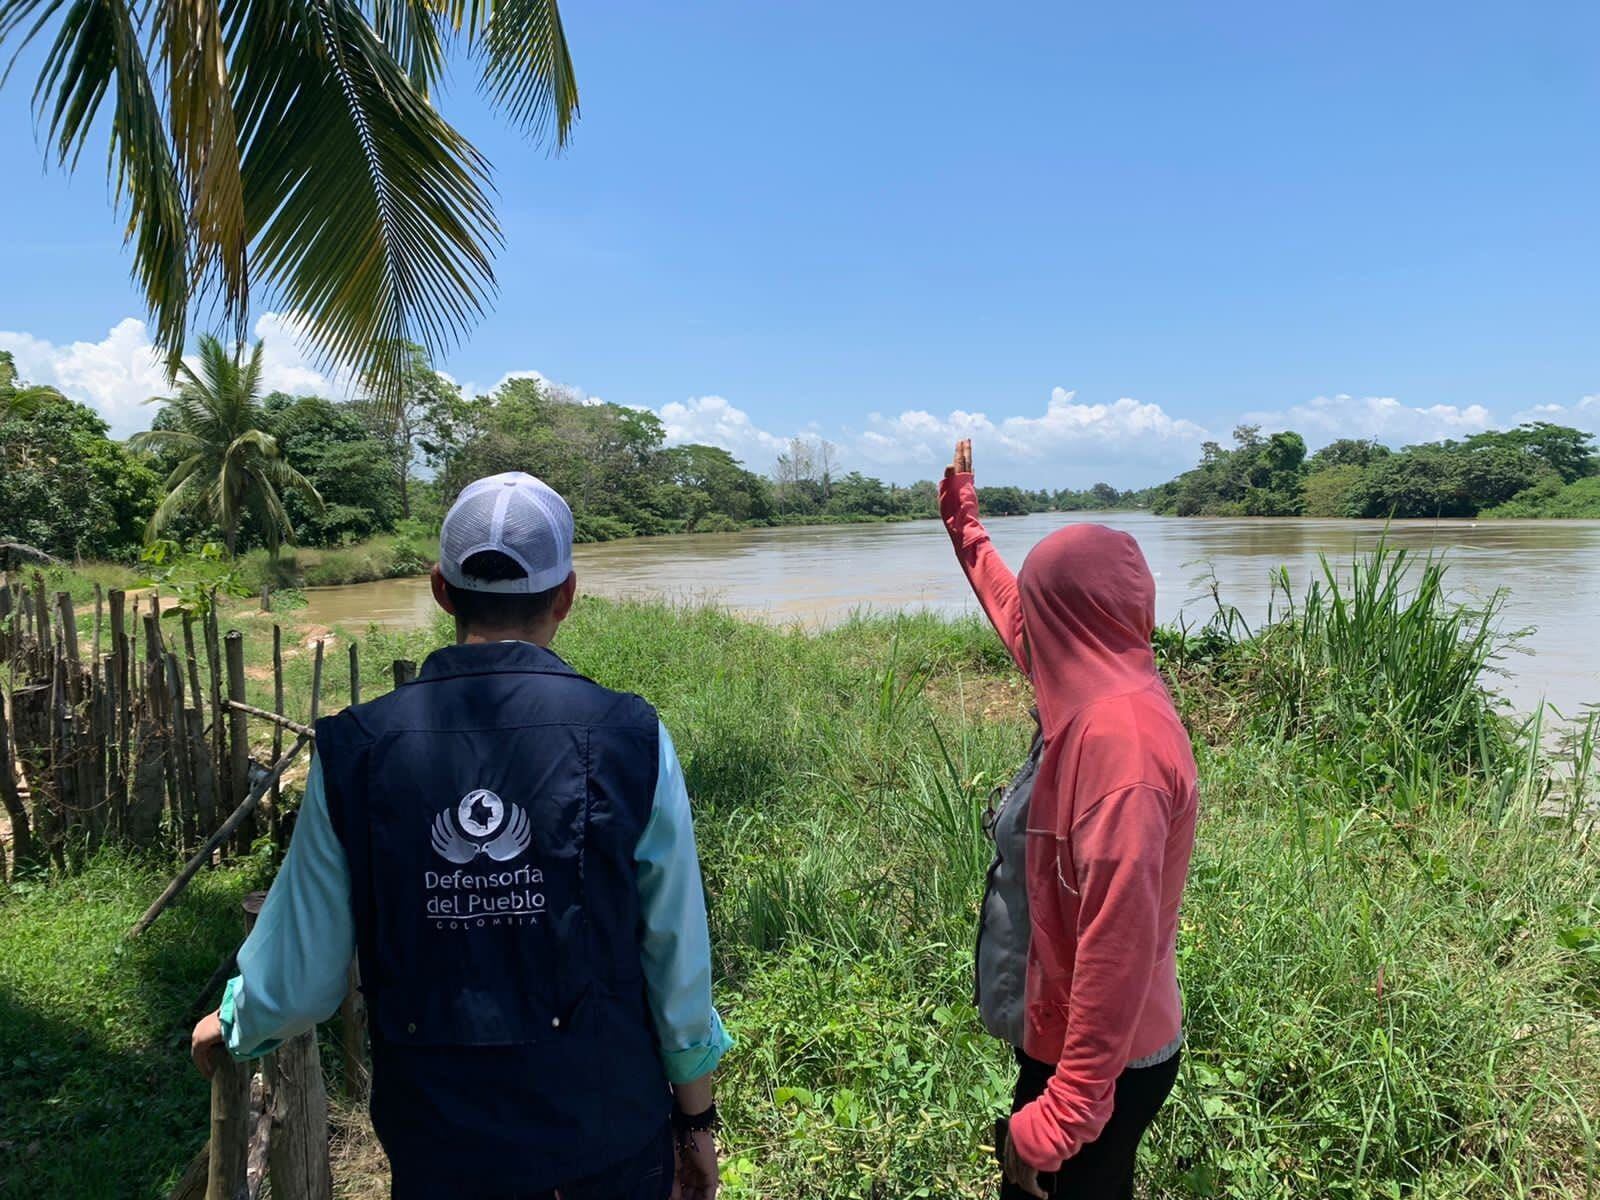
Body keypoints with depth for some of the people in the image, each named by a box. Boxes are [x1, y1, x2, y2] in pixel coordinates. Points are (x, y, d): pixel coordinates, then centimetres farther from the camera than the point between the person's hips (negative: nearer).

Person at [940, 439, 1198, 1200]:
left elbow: (1118, 940, -31)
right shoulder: (1103, 697, 0)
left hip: (1095, 1070, -8)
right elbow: (1014, 614, 19)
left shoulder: (1119, 731, -29)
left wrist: (1061, 1113, -27)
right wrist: (963, 523, 30)